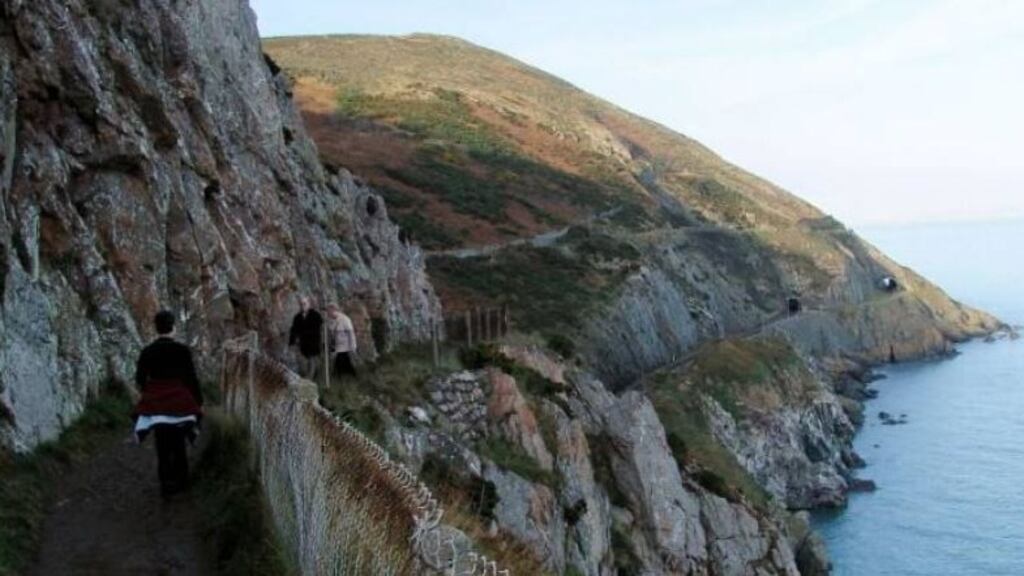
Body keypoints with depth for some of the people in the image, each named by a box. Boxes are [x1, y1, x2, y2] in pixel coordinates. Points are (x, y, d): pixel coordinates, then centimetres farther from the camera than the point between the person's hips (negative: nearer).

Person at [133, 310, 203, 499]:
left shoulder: (147, 352, -5)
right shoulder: (182, 350, -11)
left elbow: (139, 379, 2)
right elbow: (192, 378, -8)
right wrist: (199, 402, 2)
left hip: (156, 405, 1)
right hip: (180, 404, -1)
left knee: (162, 447, 11)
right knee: (179, 444, 16)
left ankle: (167, 486, 10)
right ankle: (181, 482, 24)